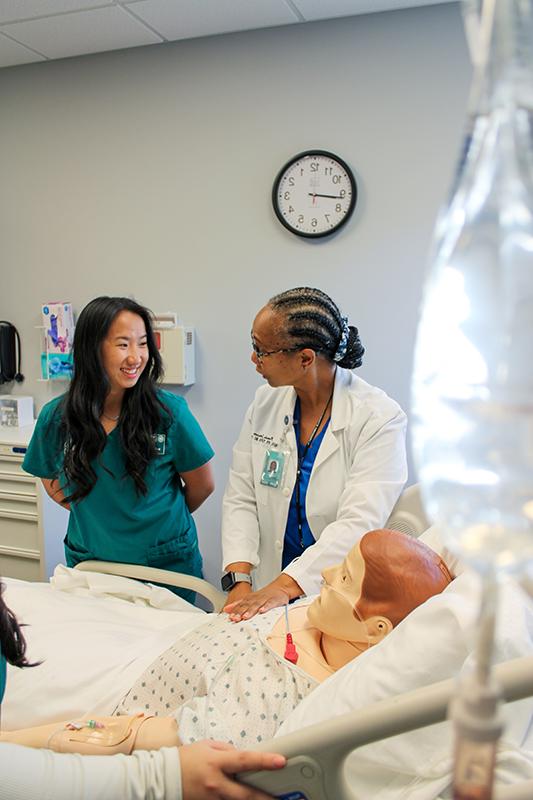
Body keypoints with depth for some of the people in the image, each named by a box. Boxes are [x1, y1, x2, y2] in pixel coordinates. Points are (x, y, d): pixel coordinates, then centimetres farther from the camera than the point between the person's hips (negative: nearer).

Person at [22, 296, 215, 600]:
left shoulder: (169, 411, -16)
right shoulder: (55, 418, -8)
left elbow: (202, 486, -3)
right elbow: (52, 481, 10)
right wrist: (98, 520, 1)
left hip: (166, 565, -1)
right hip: (89, 562, 2)